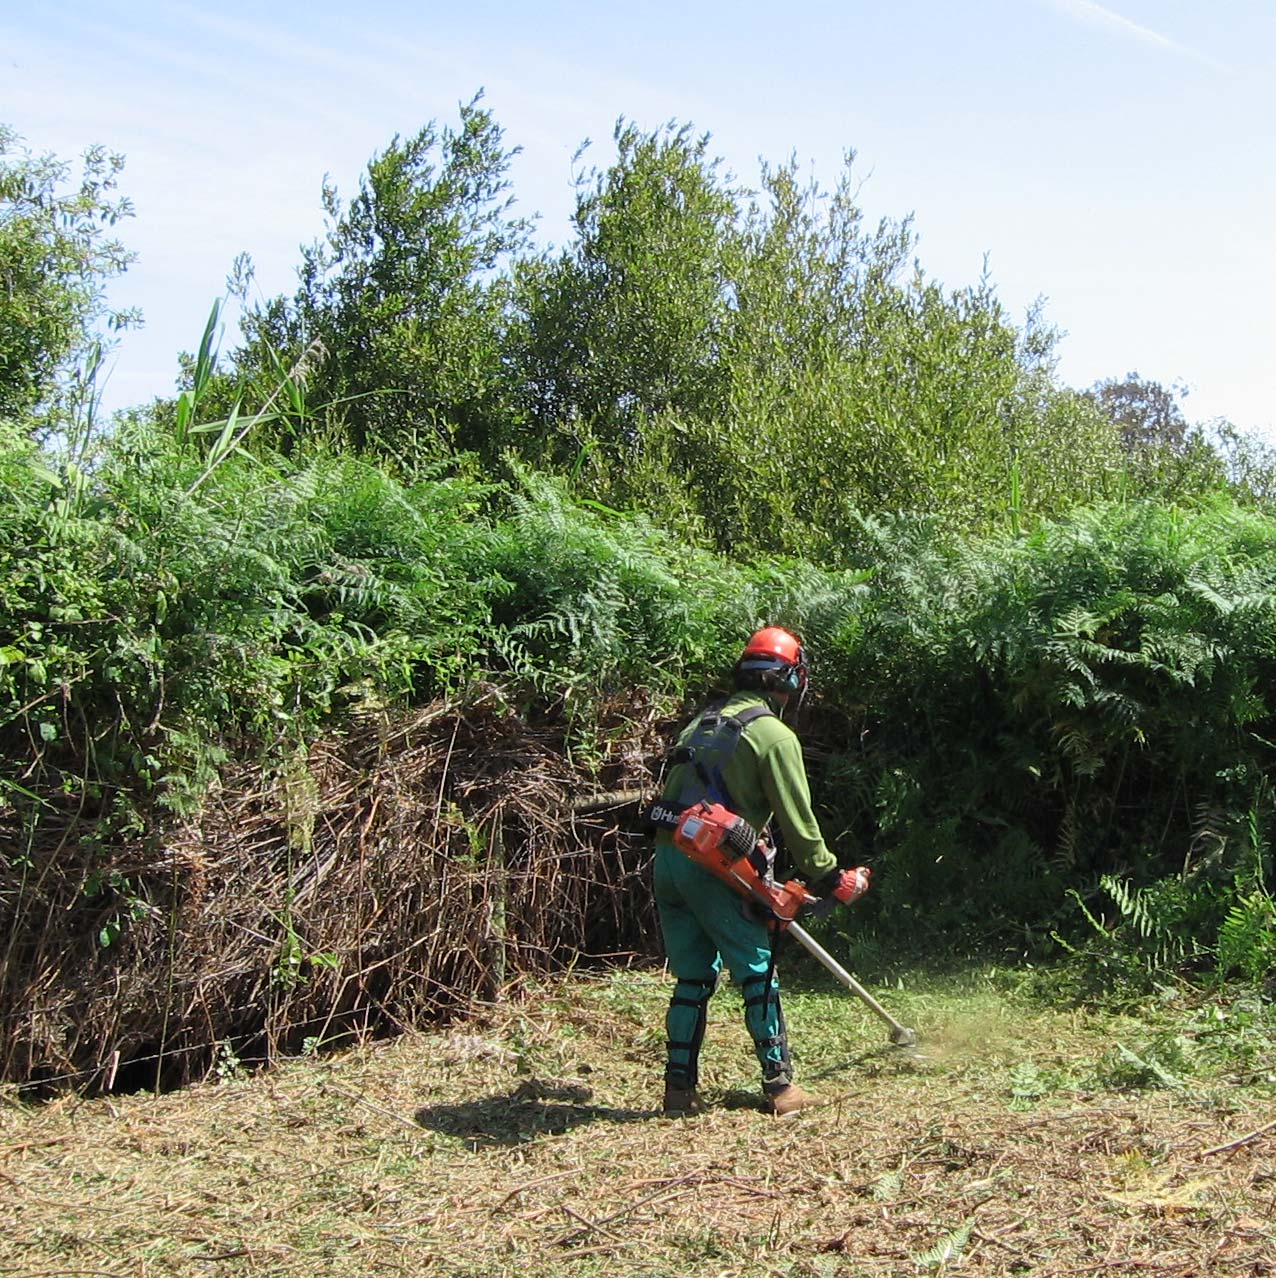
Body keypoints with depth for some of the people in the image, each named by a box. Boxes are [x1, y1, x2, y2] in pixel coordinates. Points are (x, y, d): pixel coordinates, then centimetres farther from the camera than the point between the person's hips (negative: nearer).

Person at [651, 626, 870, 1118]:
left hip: (667, 859, 7)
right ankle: (779, 1086, 9)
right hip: (715, 866, -7)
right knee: (758, 974, 6)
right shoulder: (773, 734, -4)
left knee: (693, 977, 14)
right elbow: (796, 818, -5)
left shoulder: (702, 722, 19)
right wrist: (828, 877, 5)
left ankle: (680, 1087, 14)